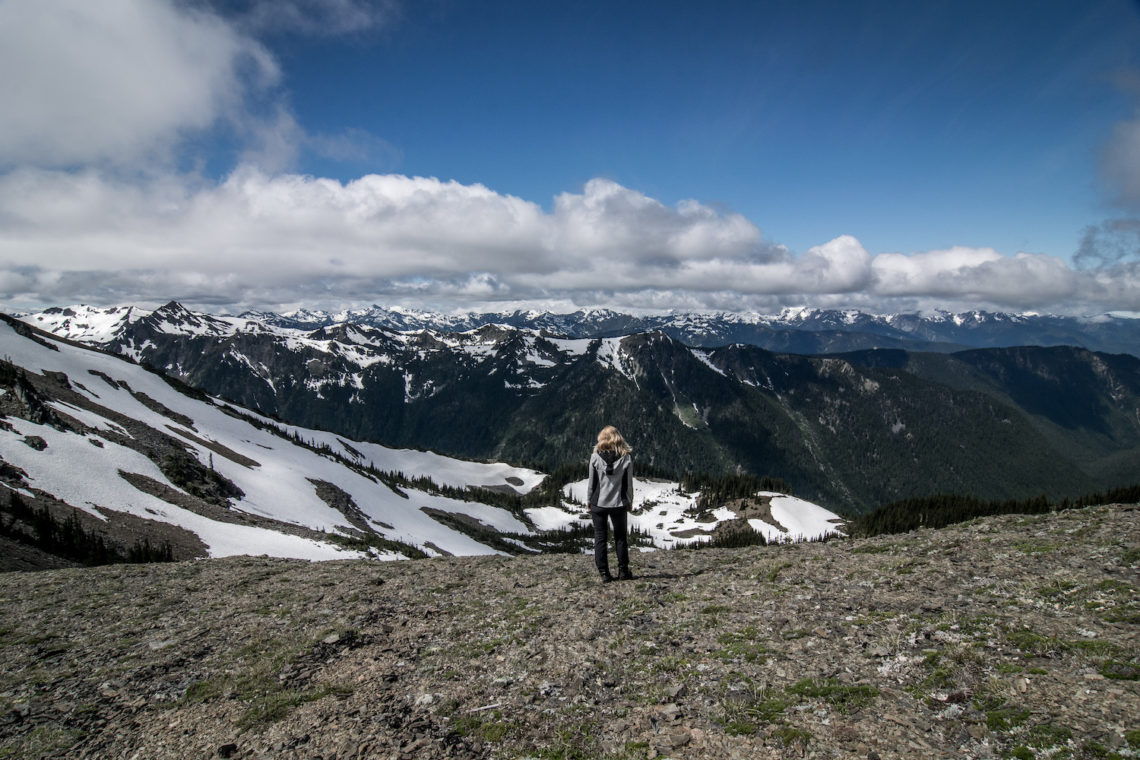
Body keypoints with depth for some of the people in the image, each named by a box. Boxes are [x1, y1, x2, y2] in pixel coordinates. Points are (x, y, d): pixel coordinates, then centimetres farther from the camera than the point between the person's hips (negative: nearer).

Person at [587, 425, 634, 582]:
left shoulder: (595, 456, -7)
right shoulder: (626, 457, -5)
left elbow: (592, 481, -3)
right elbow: (629, 482, 0)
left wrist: (589, 500, 8)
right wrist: (629, 501, 11)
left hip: (598, 504, -1)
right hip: (619, 504, 1)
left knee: (600, 537, 6)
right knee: (620, 536, 14)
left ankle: (604, 573, 5)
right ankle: (623, 571, 15)